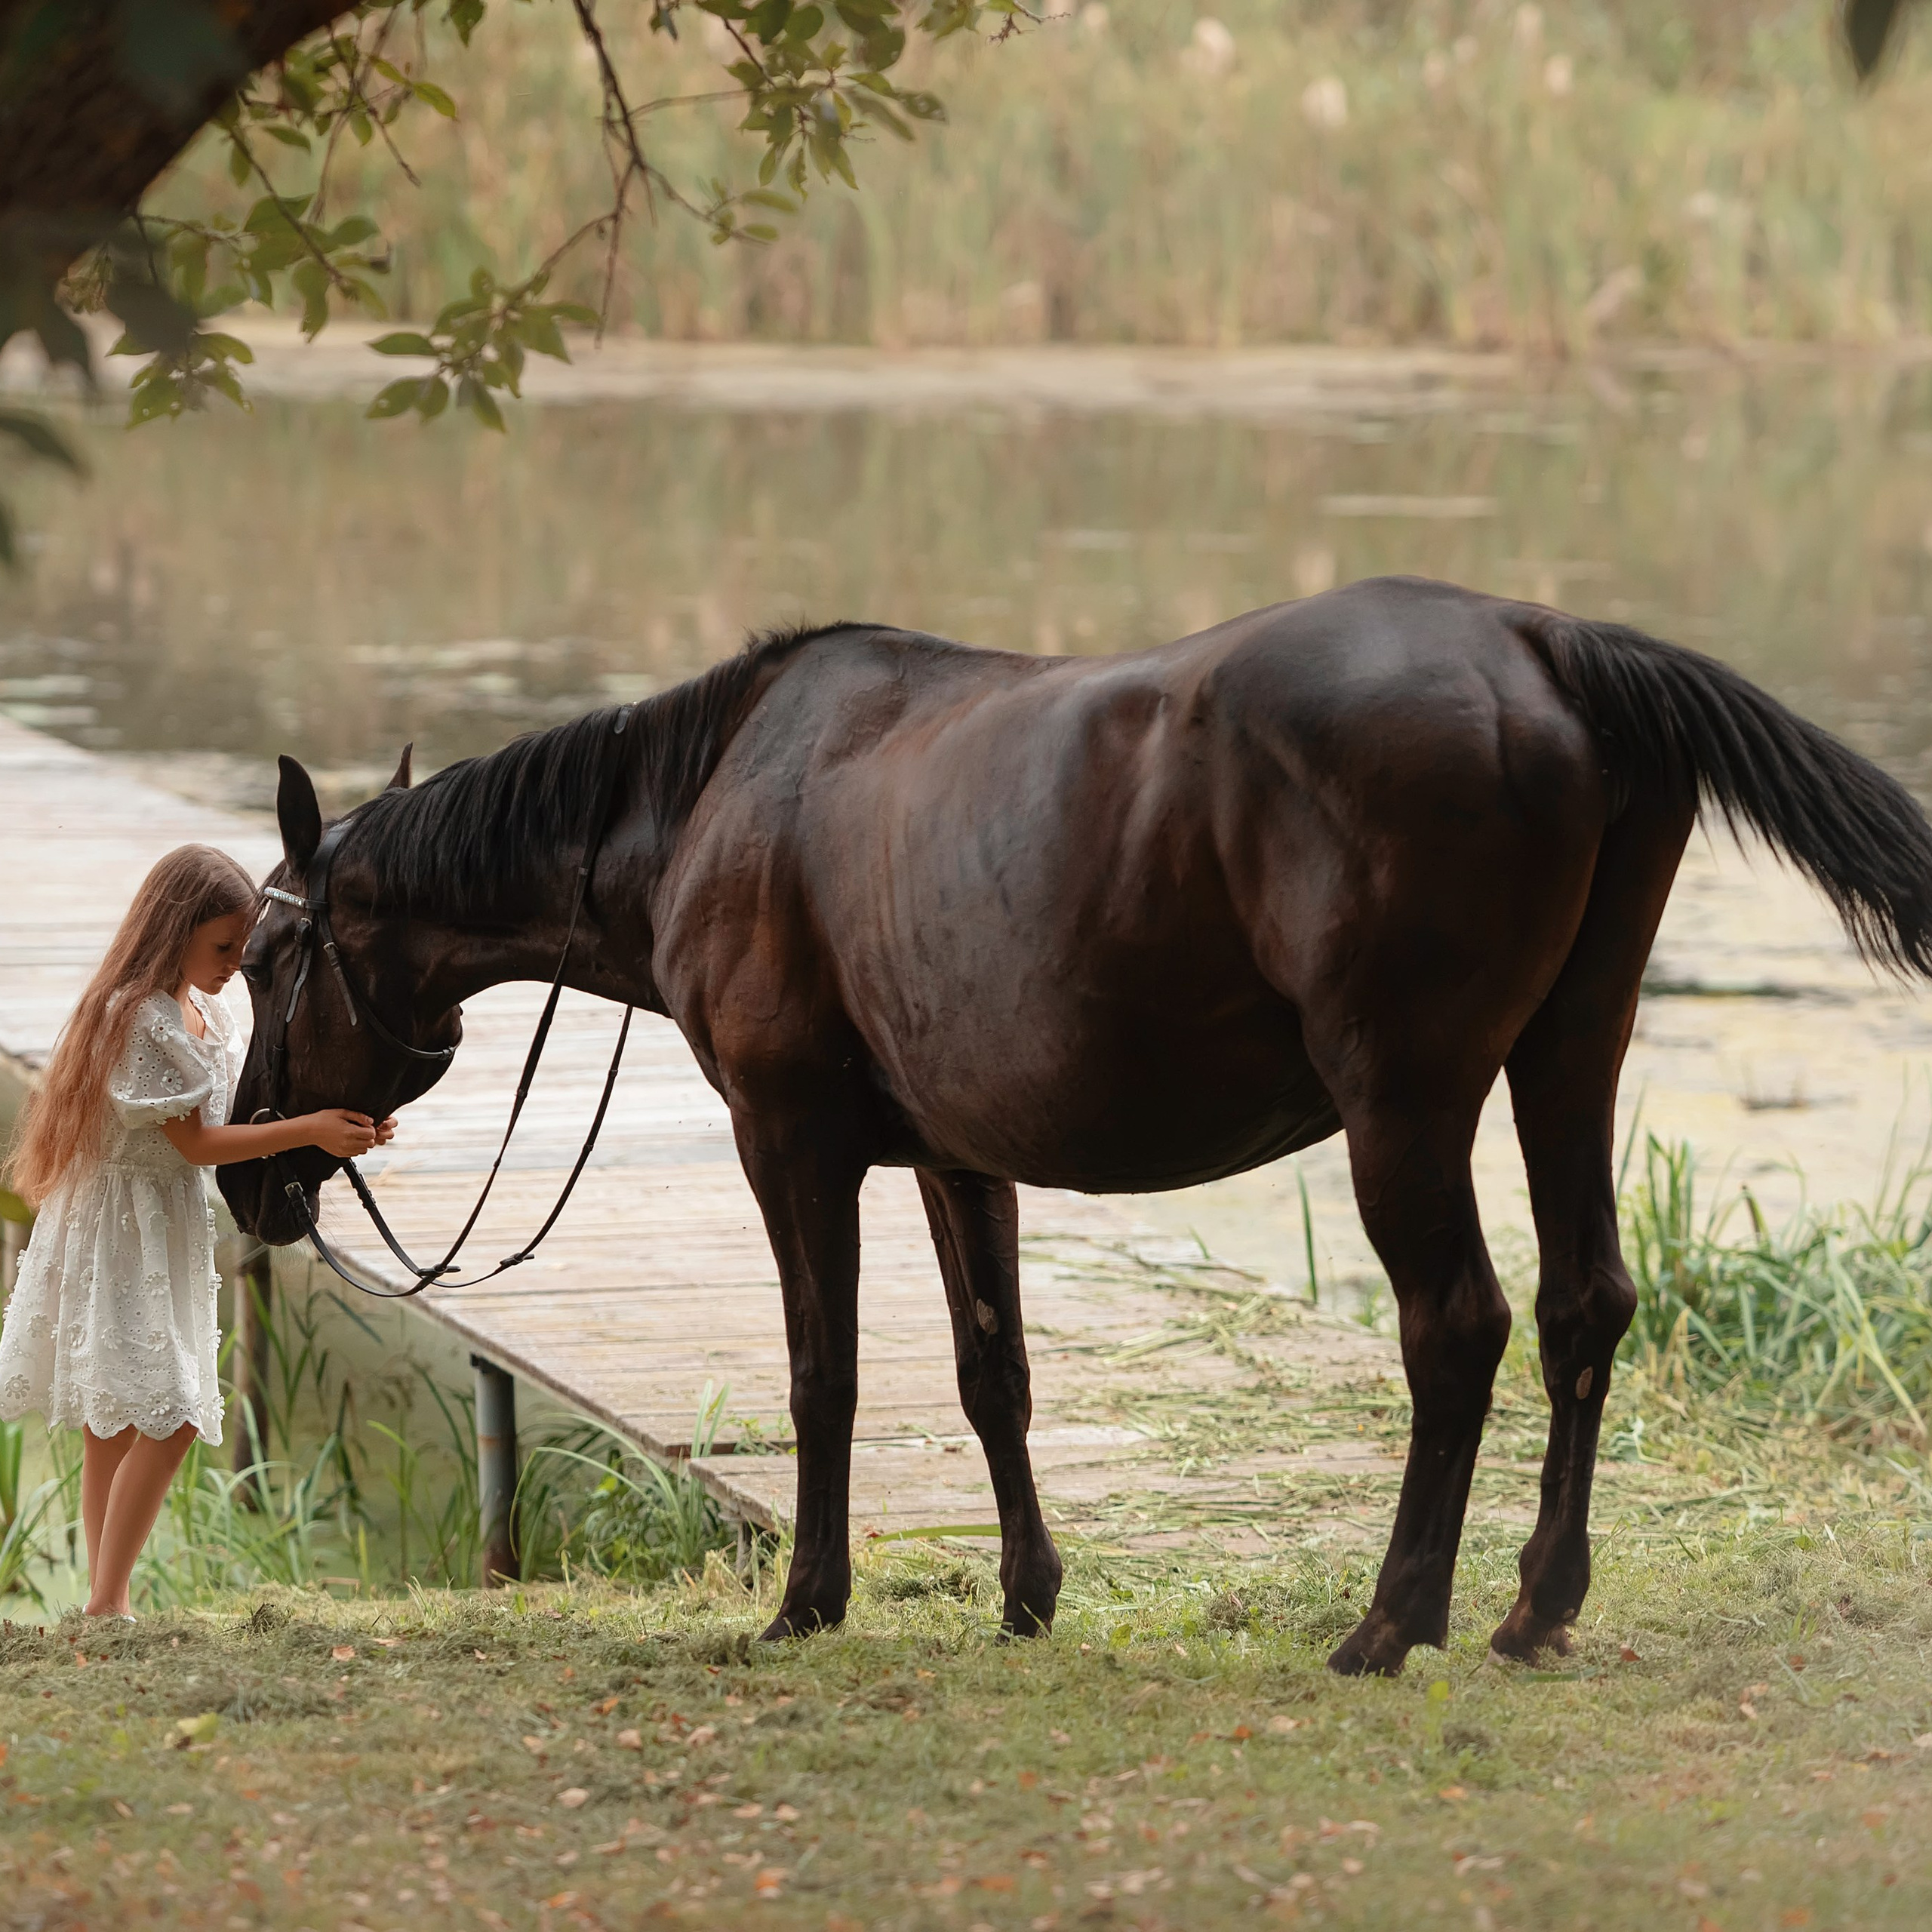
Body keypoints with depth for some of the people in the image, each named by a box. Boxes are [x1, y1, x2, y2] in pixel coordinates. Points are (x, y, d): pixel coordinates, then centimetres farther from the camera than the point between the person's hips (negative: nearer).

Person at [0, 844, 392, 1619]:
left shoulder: (203, 1010, 10)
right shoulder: (142, 1018, -20)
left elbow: (237, 1109, 10)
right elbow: (197, 1143, -20)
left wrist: (344, 1128, -3)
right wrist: (308, 1131, -21)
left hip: (169, 1234, 10)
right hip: (124, 1231, -10)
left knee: (115, 1425, 12)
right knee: (168, 1418, -14)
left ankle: (106, 1604, 16)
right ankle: (107, 1605, -10)